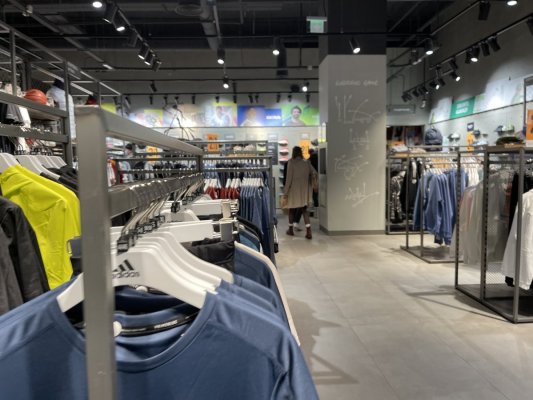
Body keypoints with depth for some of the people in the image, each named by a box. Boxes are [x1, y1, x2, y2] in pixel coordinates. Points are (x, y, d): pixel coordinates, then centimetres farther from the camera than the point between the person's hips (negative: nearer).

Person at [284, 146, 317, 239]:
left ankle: (291, 229, 27)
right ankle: (308, 231, -5)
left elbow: (289, 177, -11)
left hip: (294, 189, -3)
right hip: (304, 189, 3)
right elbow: (314, 173, -2)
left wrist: (286, 191, -5)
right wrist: (310, 186, 10)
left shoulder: (291, 162, -9)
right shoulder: (306, 162, 2)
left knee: (292, 209, 14)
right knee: (304, 209, 7)